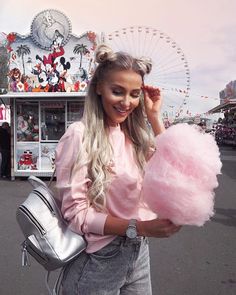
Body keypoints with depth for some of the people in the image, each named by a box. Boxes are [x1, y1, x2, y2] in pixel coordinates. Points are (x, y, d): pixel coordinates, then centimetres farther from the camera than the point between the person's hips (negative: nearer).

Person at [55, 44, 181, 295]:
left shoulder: (134, 134, 4)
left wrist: (154, 117, -4)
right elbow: (75, 212, -18)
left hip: (139, 251, 6)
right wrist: (138, 227, -28)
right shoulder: (80, 135, -16)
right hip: (99, 258, -6)